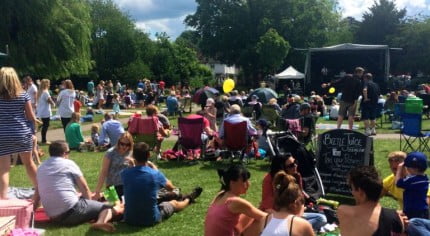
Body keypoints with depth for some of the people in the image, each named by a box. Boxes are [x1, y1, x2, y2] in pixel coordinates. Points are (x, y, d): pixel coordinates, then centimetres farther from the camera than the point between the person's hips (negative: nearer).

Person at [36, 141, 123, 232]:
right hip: (70, 210, -7)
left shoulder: (41, 168, 16)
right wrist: (89, 202, 17)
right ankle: (101, 222, -32)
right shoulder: (68, 163, -2)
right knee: (108, 207, -2)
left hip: (53, 217, 7)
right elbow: (84, 187, 0)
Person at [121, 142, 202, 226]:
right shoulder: (155, 174, -17)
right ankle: (188, 199, 59)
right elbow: (171, 187, 5)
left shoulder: (125, 173, -13)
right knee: (174, 203, 26)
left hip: (129, 219, 3)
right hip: (151, 219, -3)